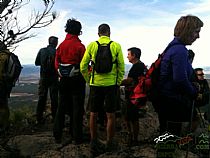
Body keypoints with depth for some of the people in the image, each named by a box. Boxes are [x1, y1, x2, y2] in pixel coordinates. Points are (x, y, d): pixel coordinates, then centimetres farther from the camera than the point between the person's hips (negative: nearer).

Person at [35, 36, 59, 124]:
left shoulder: (42, 51, 1)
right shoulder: (56, 52, -10)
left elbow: (36, 63, 6)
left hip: (43, 77, 3)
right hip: (53, 78, -3)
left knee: (42, 97, 9)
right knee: (54, 98, 5)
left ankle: (39, 118, 10)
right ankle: (54, 117, 9)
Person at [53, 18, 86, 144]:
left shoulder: (61, 45, 4)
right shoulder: (79, 45, -11)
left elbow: (57, 62, 7)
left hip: (64, 79, 5)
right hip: (77, 79, -4)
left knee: (62, 107, 14)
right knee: (77, 108, 4)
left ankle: (57, 135, 20)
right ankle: (76, 137, 10)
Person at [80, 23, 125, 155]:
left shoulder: (92, 45, 0)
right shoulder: (116, 46, -1)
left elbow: (83, 67, 1)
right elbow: (121, 67, -1)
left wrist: (88, 80, 14)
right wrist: (118, 82, 10)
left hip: (95, 84, 1)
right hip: (111, 84, -1)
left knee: (93, 114, 13)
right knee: (110, 115, 8)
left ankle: (94, 142, 21)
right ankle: (110, 143, 19)